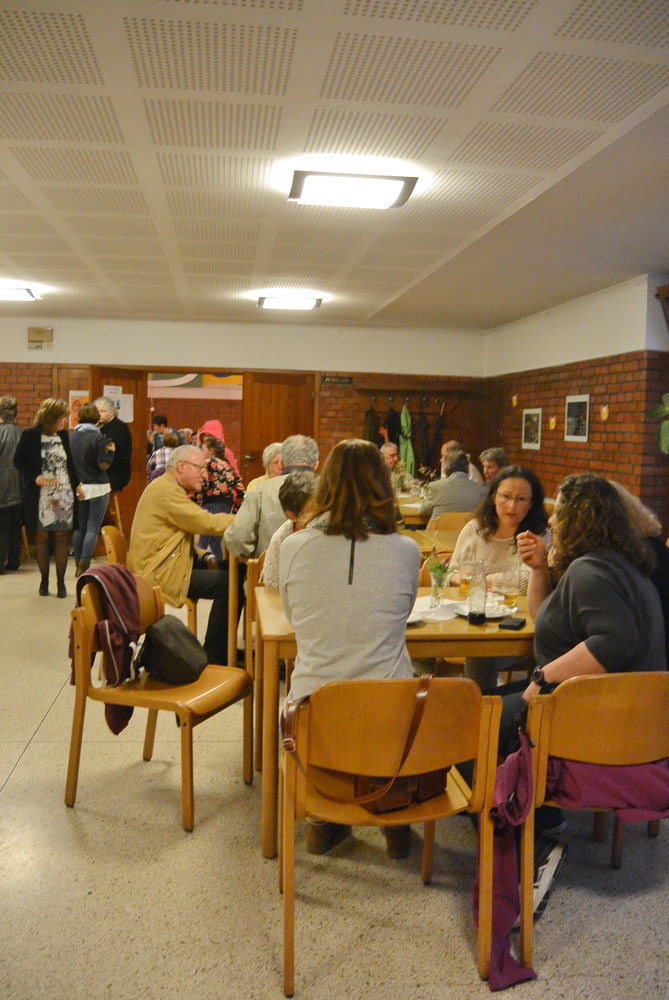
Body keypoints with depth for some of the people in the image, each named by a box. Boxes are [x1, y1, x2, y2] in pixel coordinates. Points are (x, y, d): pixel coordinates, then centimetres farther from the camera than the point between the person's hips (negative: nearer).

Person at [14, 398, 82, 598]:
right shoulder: (30, 435, -3)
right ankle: (44, 579, 17)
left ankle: (61, 581, 8)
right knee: (42, 536, 3)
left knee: (61, 536, 1)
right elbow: (18, 461, -1)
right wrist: (35, 477, -14)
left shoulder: (63, 436, 9)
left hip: (64, 495, 3)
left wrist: (76, 485, 14)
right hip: (41, 496, -3)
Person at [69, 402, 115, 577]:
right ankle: (84, 565, -2)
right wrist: (111, 451, 1)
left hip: (77, 488, 5)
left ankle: (78, 565, 19)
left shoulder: (70, 437, 3)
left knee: (79, 527, 14)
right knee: (93, 528, 1)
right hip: (97, 487, -5)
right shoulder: (98, 438, -11)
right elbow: (103, 465, -14)